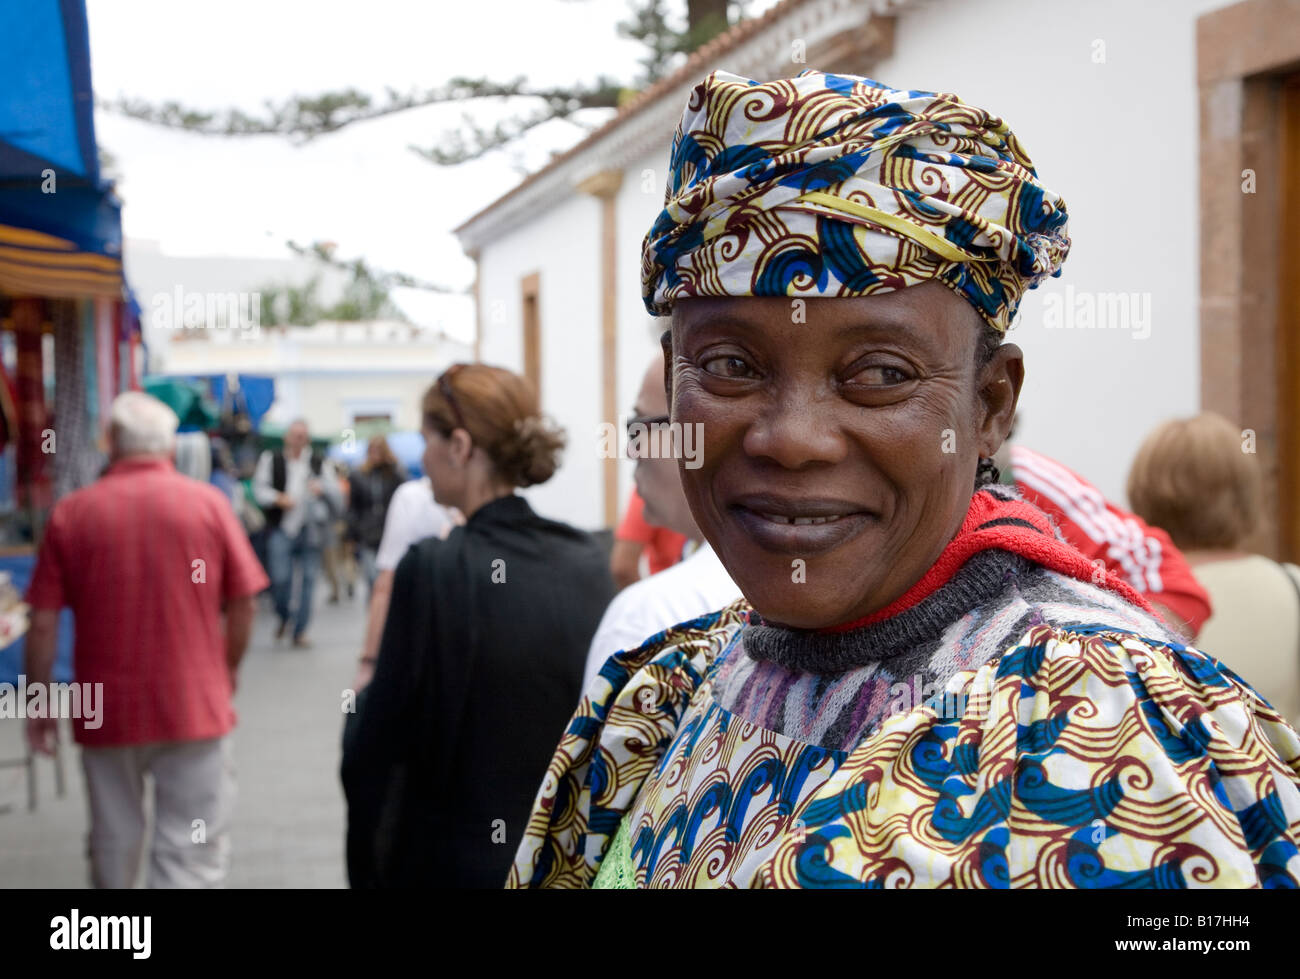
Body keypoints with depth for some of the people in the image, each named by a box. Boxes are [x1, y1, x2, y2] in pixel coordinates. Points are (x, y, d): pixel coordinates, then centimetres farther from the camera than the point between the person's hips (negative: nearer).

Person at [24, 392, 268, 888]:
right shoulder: (208, 502, -3)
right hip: (193, 703, -2)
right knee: (191, 854, 2)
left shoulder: (71, 512, -3)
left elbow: (44, 623, -4)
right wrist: (228, 669, 16)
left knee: (114, 844, 20)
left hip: (107, 707, 2)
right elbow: (243, 605, -1)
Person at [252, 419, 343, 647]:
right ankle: (284, 617, 20)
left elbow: (337, 497, 5)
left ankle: (300, 631, 11)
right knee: (280, 578, -10)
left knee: (308, 579, 1)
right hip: (281, 528, -1)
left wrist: (322, 488, -17)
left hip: (310, 531, 1)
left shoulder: (320, 464, 9)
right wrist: (279, 498, -17)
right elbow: (260, 487, 1)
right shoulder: (271, 460, 8)